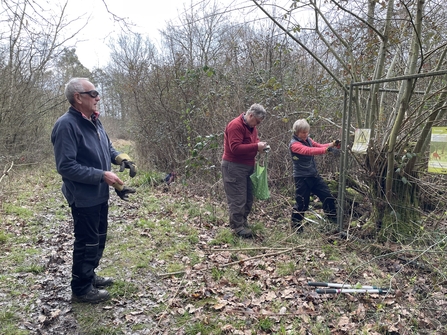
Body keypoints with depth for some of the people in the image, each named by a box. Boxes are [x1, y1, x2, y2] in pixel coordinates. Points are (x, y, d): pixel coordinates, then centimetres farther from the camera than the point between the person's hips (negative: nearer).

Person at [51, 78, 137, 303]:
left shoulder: (93, 121, 7)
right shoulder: (66, 125, -21)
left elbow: (107, 147, 20)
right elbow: (66, 166, -25)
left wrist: (121, 158, -2)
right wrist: (102, 175, -24)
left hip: (100, 194, 9)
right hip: (83, 197, -9)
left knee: (99, 238, 20)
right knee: (87, 242, 4)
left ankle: (89, 276, 39)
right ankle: (81, 289, 22)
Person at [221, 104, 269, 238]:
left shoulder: (251, 126, 11)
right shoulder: (236, 125, -19)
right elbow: (235, 148, -25)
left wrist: (260, 145, 0)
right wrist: (256, 146, -25)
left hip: (248, 166, 10)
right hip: (234, 167, -10)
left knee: (248, 197, 15)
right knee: (238, 198, -5)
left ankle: (243, 222, 28)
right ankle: (238, 227, 5)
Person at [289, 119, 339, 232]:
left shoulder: (308, 140, 9)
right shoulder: (294, 144, -17)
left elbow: (319, 146, 1)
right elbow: (309, 151, -32)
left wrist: (332, 144, -19)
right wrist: (327, 149, -43)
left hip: (314, 175, 7)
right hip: (302, 177, -7)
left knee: (327, 195, 10)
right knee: (302, 202, 0)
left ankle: (332, 217, 27)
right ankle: (295, 224, 18)